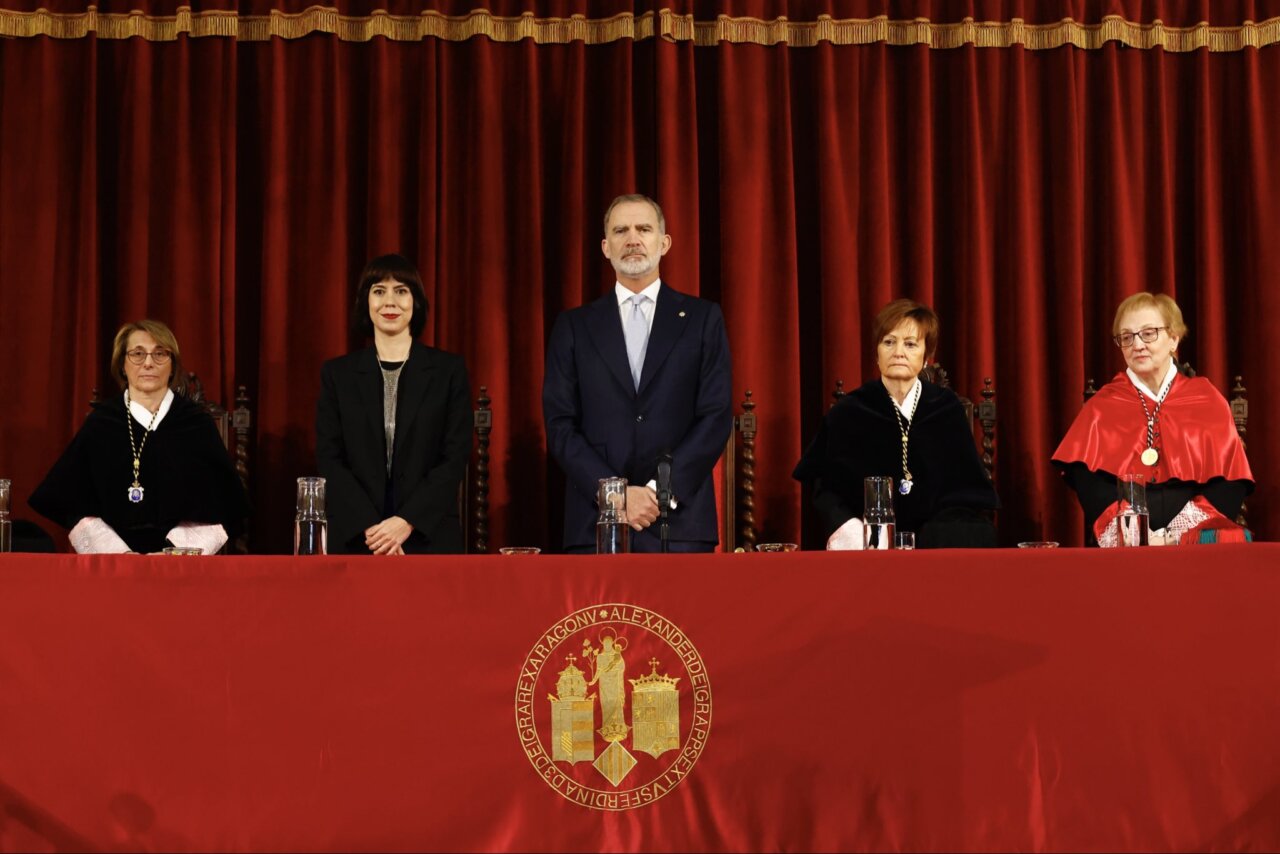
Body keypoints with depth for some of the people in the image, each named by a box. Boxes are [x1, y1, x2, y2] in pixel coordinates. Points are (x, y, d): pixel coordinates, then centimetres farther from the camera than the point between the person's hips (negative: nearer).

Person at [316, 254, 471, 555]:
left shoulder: (449, 370, 3)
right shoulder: (337, 373, 7)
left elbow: (456, 457, -2)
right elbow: (328, 460, 1)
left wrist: (406, 522, -13)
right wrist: (370, 527, -12)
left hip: (429, 537, -1)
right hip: (354, 538, 1)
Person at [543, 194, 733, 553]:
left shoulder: (703, 318, 8)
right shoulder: (573, 327, 10)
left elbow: (717, 416, 1)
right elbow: (559, 425, 3)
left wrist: (662, 490, -9)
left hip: (680, 521, -1)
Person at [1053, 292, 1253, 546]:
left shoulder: (1208, 401, 12)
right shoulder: (1100, 408, 11)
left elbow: (1230, 485, 4)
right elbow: (1088, 484, -1)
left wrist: (1177, 536, -10)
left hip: (1195, 547, 1)